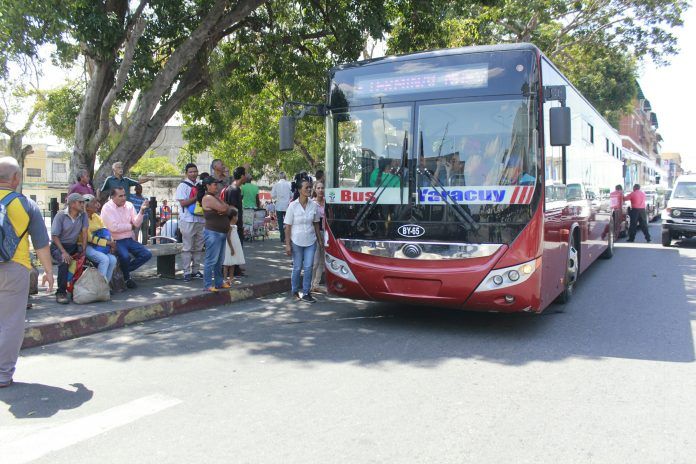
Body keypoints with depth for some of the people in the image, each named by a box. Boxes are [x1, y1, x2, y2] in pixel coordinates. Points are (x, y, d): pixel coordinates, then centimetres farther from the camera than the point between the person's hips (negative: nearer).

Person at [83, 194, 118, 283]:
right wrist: (107, 242, -19)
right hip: (86, 246, -7)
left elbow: (105, 232, 9)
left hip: (97, 246, 7)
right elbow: (89, 238, -17)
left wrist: (112, 243, -10)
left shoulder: (96, 217, 11)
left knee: (113, 259, -16)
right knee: (104, 259, -27)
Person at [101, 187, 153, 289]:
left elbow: (137, 224, 0)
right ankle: (126, 277, -1)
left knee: (147, 254, -8)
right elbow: (113, 227, -19)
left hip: (129, 240, 6)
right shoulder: (107, 208, -8)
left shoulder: (129, 205, 8)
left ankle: (124, 270, 8)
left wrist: (141, 211, -15)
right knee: (125, 256, -32)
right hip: (115, 241, -6)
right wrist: (130, 226, -7)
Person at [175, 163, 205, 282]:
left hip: (201, 220, 6)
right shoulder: (183, 186, -3)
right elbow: (183, 203, -12)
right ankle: (187, 272, 3)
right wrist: (196, 197, -16)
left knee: (199, 248, 9)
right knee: (187, 248, -2)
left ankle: (195, 270, 17)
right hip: (188, 220, -6)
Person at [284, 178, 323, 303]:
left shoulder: (313, 205, -1)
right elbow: (288, 227, -8)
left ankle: (306, 293, 9)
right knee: (297, 268, 8)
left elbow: (316, 224, 8)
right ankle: (295, 291, 27)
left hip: (310, 241, 2)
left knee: (308, 267, 0)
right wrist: (287, 244, -10)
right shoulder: (293, 206, -9)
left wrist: (320, 240, 9)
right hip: (296, 242, -2)